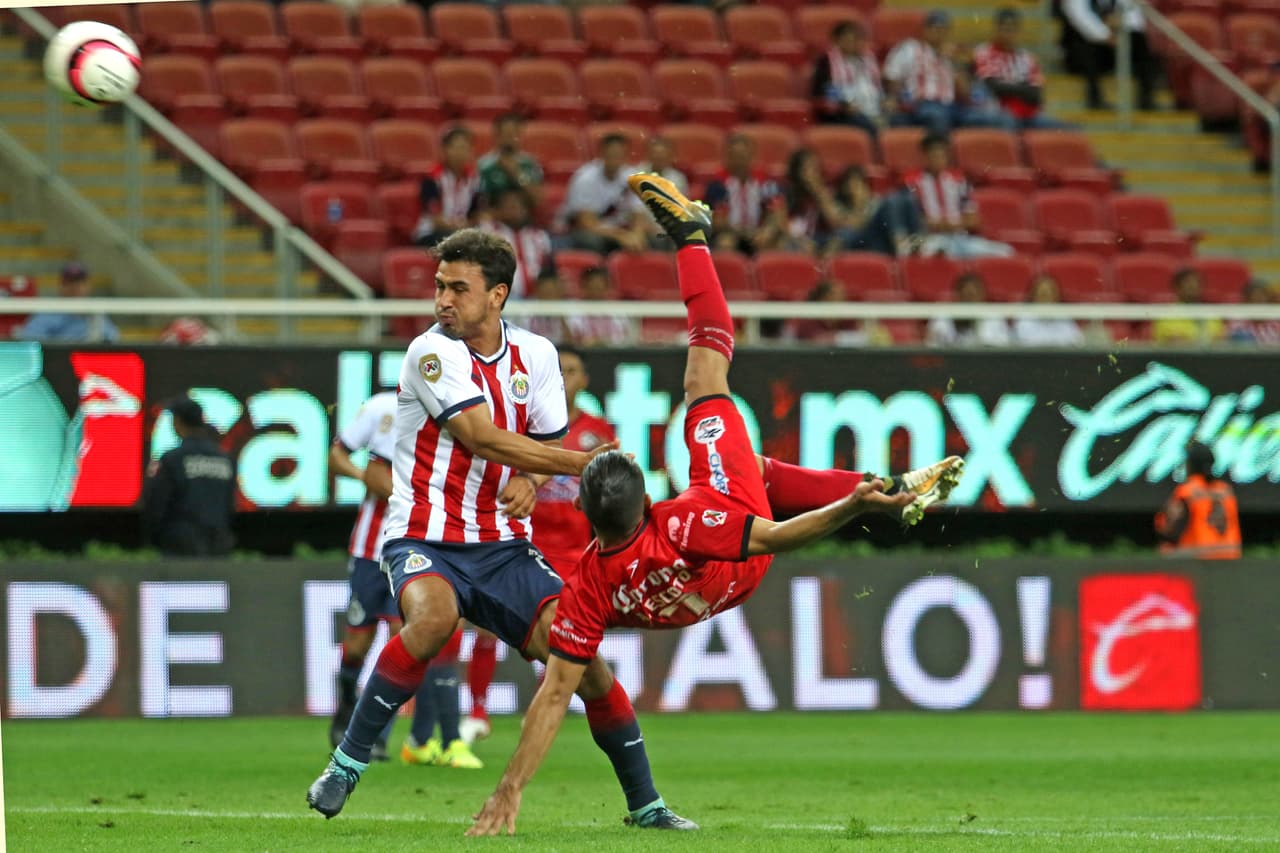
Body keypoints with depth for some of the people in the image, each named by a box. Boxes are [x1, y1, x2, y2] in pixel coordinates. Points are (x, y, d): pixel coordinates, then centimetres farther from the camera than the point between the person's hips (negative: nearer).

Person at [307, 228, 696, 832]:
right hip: (425, 539, -4)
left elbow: (548, 443, 12)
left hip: (502, 545, 4)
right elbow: (484, 439, -19)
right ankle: (346, 765, -21)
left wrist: (530, 484, -13)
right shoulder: (432, 353, -11)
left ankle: (644, 803, 4)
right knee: (433, 617, -36)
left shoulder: (536, 354, 6)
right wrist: (586, 463, -22)